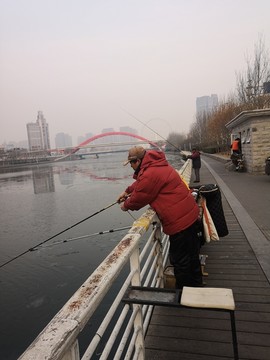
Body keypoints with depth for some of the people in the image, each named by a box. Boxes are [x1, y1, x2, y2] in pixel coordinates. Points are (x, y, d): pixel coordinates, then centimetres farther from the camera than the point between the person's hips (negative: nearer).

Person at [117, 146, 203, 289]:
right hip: (190, 215, 11)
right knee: (192, 255, 24)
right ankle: (196, 284, 42)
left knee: (180, 261, 5)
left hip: (179, 221, -11)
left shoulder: (149, 174, -22)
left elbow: (139, 198, -11)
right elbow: (140, 184, 26)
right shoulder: (156, 165, 10)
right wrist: (127, 191, 21)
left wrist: (126, 205, 7)